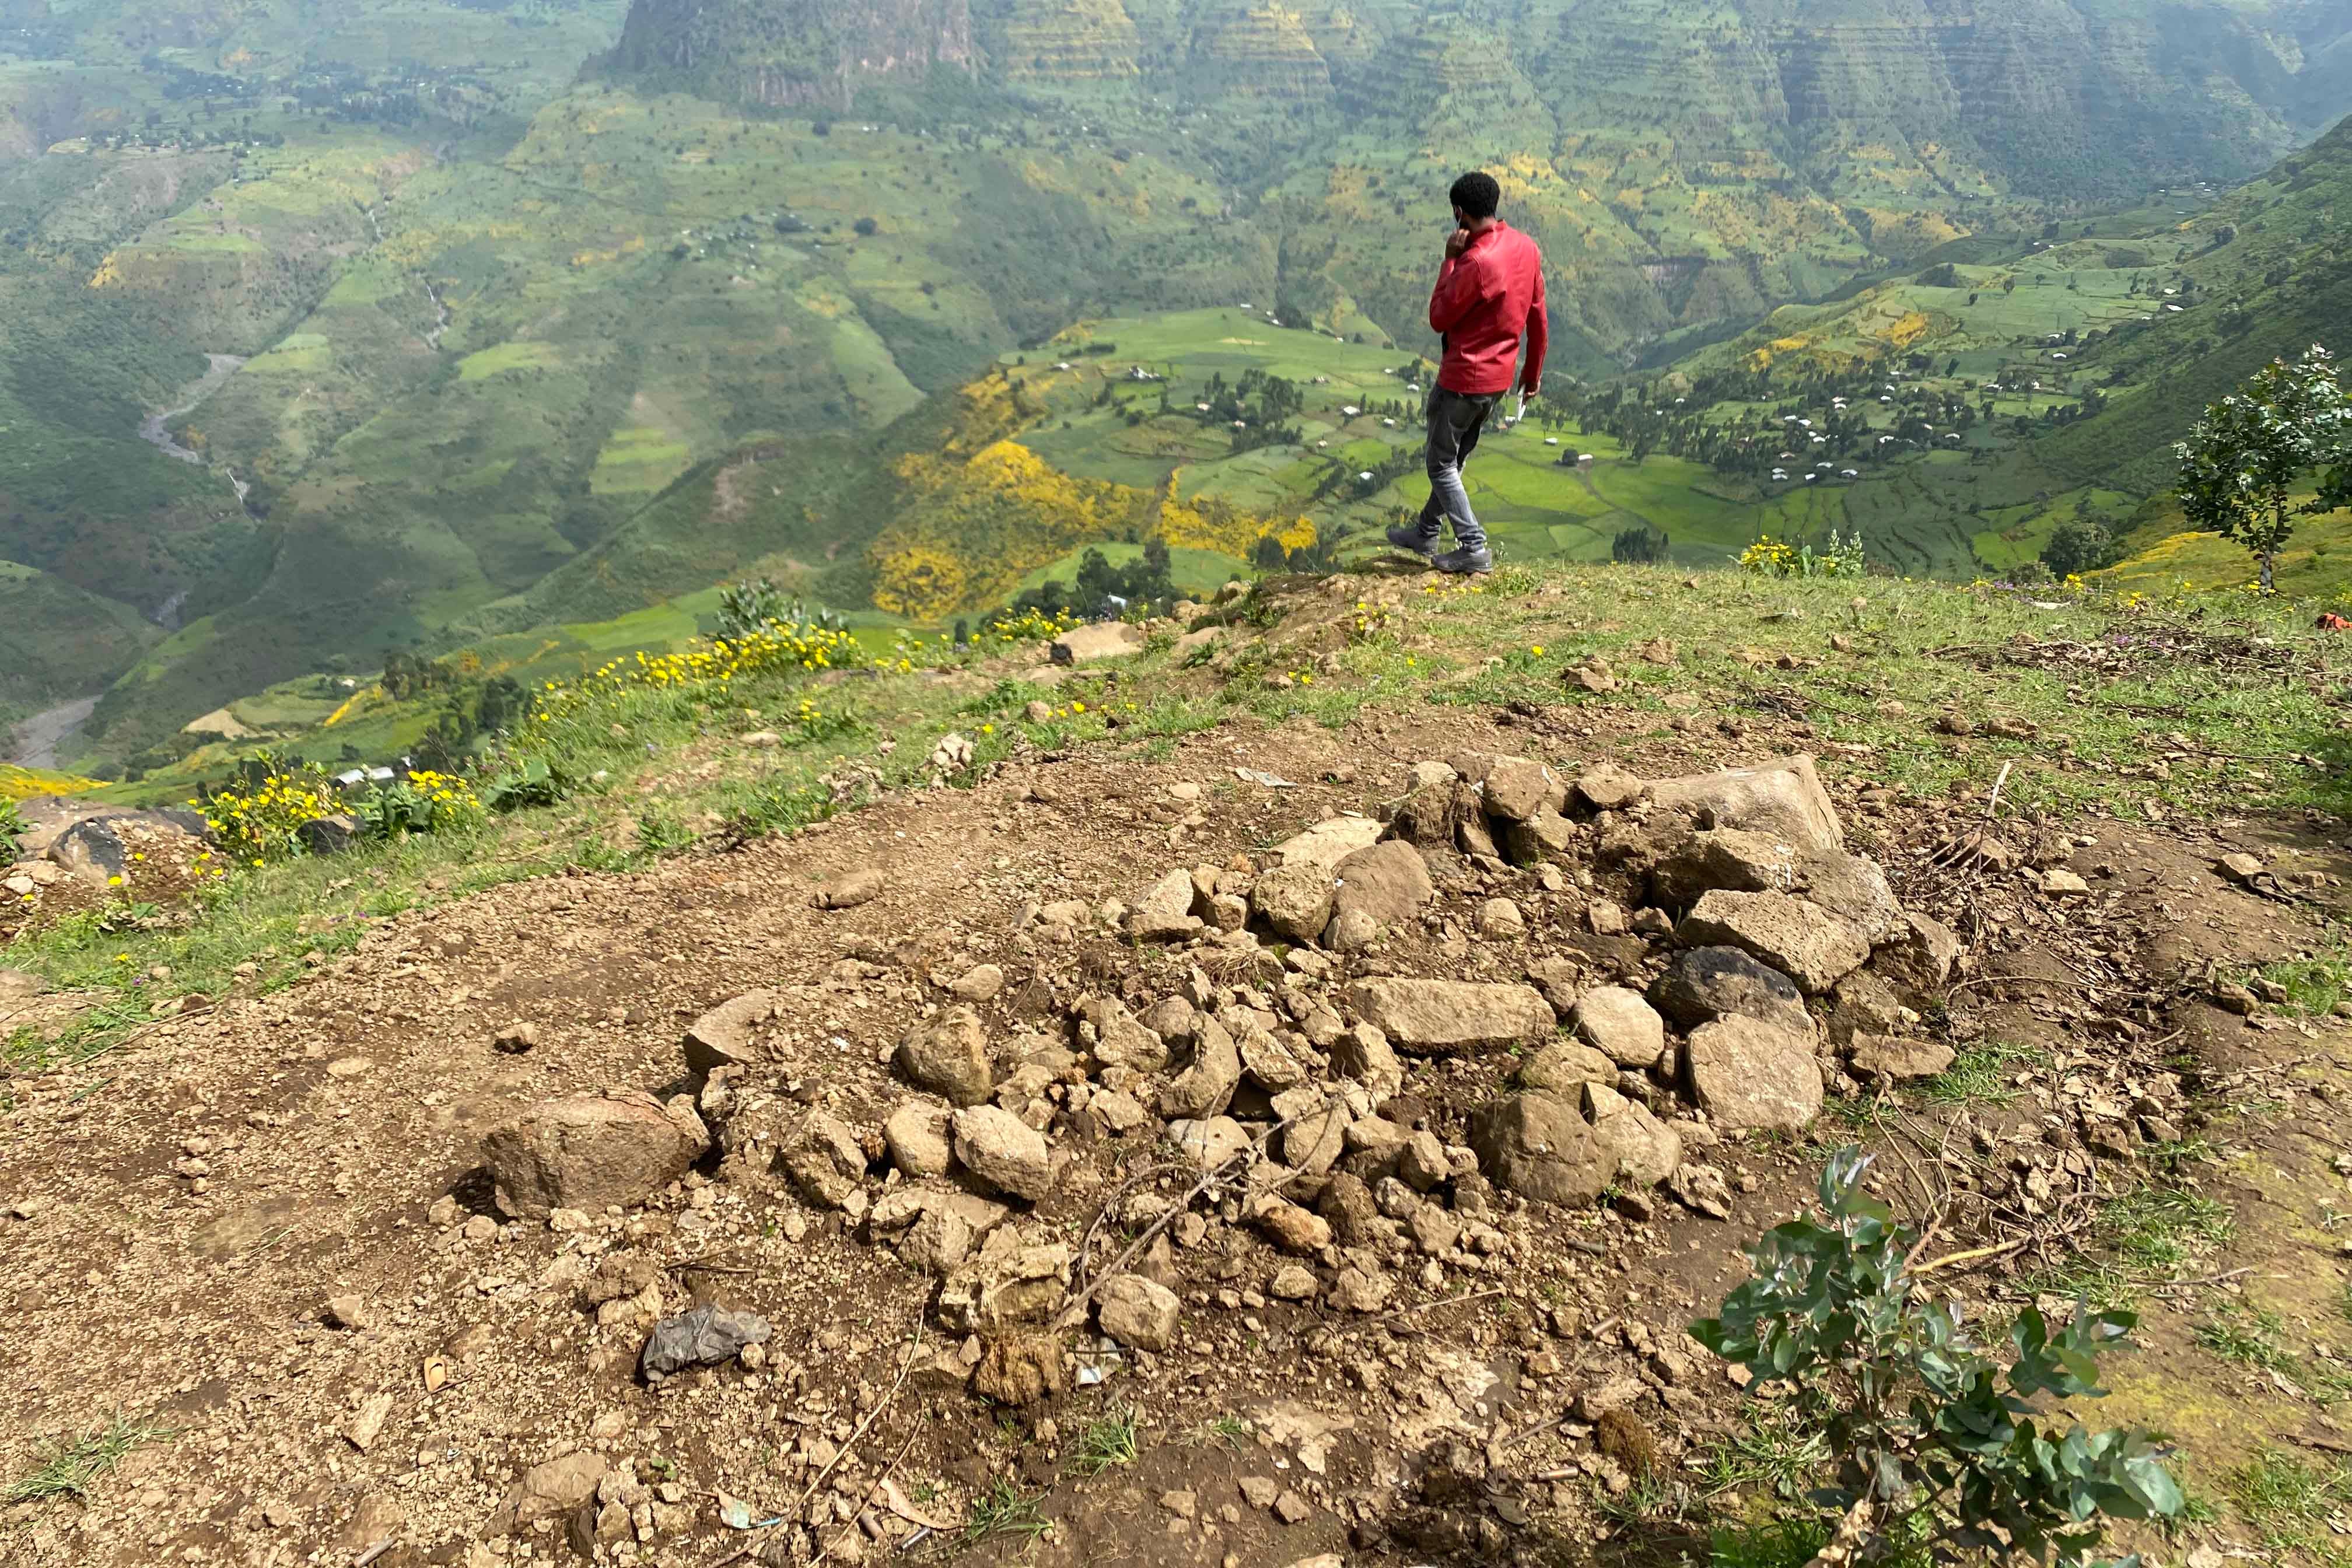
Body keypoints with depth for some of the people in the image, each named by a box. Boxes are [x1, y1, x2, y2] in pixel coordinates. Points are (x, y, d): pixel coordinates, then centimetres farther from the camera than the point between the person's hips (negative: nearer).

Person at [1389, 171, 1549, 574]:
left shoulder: (1476, 262, -26)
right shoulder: (1527, 248, 1)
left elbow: (1438, 319, -15)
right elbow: (1538, 317, 8)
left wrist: (1450, 259, -14)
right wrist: (1533, 371, 19)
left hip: (1462, 379, -9)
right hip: (1499, 378, 9)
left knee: (1441, 464, 6)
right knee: (1455, 458, 22)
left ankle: (1474, 548, 3)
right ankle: (1426, 532, 37)